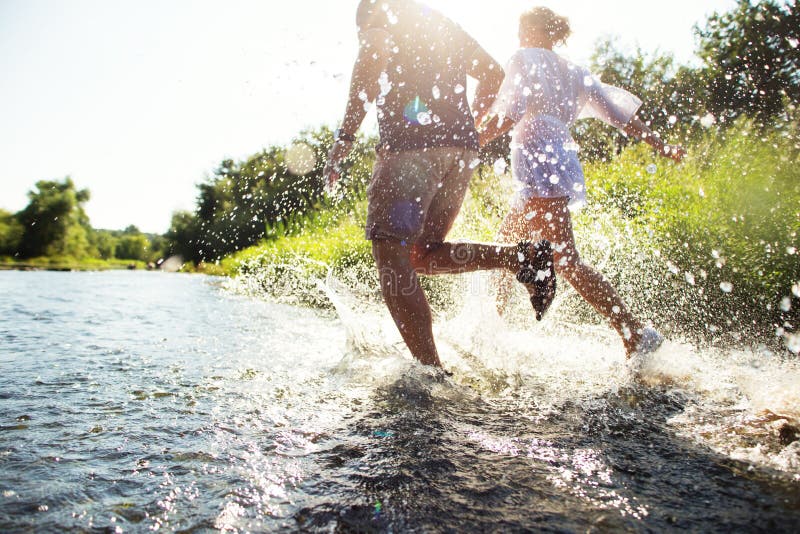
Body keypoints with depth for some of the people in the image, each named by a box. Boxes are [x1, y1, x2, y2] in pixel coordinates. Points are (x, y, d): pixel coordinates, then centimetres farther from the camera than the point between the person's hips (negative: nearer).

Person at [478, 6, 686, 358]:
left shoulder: (525, 59, 3)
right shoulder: (571, 72, 23)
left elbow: (508, 114, -14)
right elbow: (619, 111, 18)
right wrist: (660, 146, 20)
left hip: (540, 167, -9)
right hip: (561, 164, 9)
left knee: (566, 263, -15)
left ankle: (636, 334, -20)